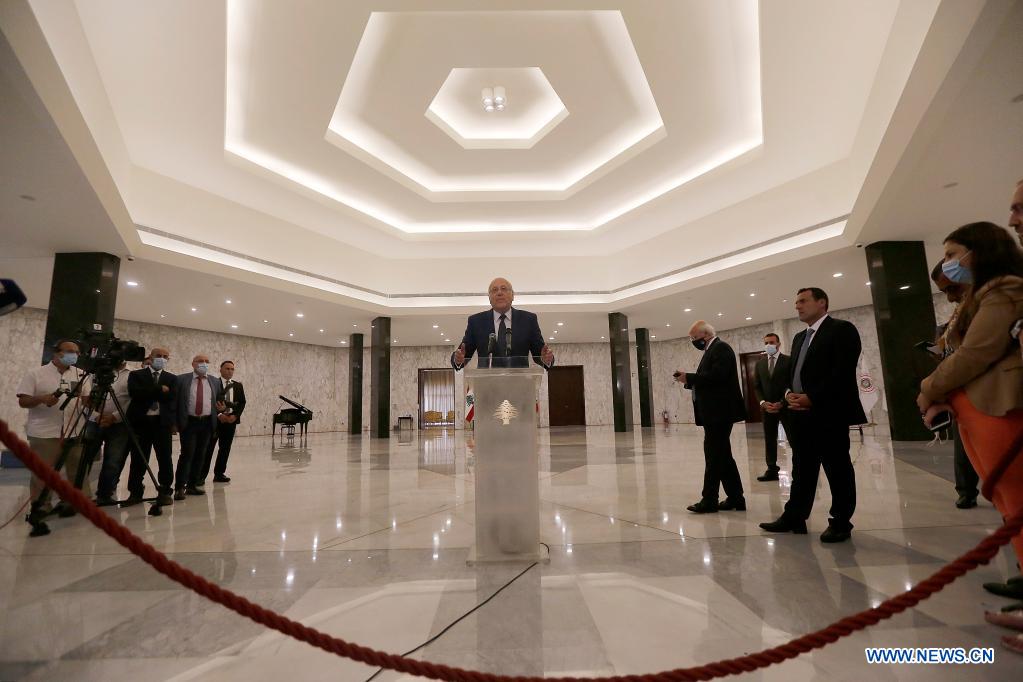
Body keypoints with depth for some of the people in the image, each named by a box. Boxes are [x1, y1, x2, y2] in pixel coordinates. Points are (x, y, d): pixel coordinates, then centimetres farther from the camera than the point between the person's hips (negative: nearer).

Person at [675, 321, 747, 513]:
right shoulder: (711, 350, 19)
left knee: (714, 456, -5)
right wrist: (689, 380, 0)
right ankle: (735, 498, 21)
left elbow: (716, 376, -23)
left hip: (719, 412, -10)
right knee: (722, 456, 13)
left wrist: (689, 377, -16)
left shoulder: (721, 348, -10)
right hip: (714, 413, 10)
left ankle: (709, 500, 2)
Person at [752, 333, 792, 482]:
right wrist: (763, 402, -5)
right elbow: (757, 386, 10)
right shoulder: (759, 363, 11)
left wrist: (782, 402, -14)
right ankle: (772, 470, 11)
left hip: (786, 405, -4)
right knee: (769, 439, 6)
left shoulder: (789, 360, -2)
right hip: (768, 406, 4)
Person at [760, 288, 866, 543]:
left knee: (837, 469, 4)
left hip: (830, 413, -7)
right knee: (802, 469, 12)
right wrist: (789, 393, -2)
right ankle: (794, 517, 20)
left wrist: (811, 398, -18)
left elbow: (843, 372, -15)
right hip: (801, 414, 8)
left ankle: (840, 523, 15)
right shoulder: (799, 338, 20)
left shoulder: (842, 329, -4)